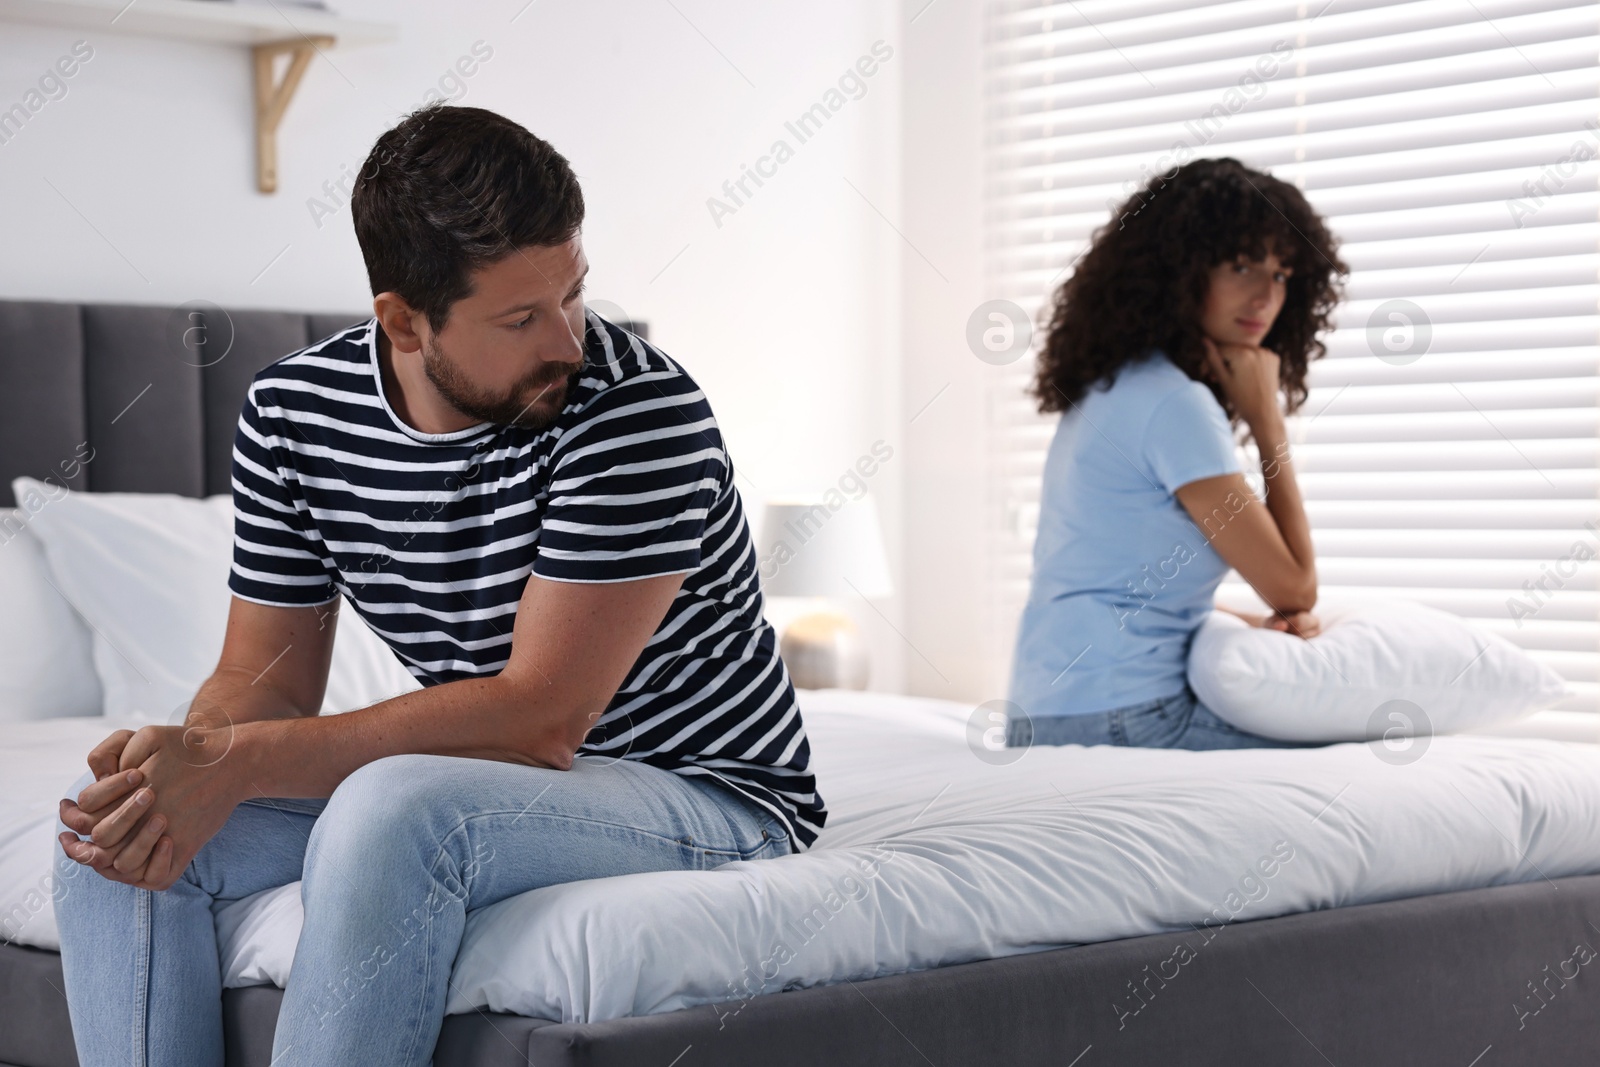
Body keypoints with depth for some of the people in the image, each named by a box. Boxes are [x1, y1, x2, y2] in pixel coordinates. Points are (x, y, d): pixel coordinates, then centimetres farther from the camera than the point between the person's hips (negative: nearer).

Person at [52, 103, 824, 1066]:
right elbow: (264, 683, 3)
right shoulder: (292, 411, -4)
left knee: (391, 809, -35)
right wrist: (181, 760, -22)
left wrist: (240, 761, -28)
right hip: (487, 791, 6)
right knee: (121, 827, -11)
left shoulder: (640, 408, -22)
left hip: (711, 796, -6)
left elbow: (539, 716, -25)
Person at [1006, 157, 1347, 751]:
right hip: (1117, 719, -10)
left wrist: (1257, 622, 5)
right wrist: (1266, 418, -3)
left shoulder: (1115, 386, 16)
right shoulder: (1175, 405, -14)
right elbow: (1294, 586, -9)